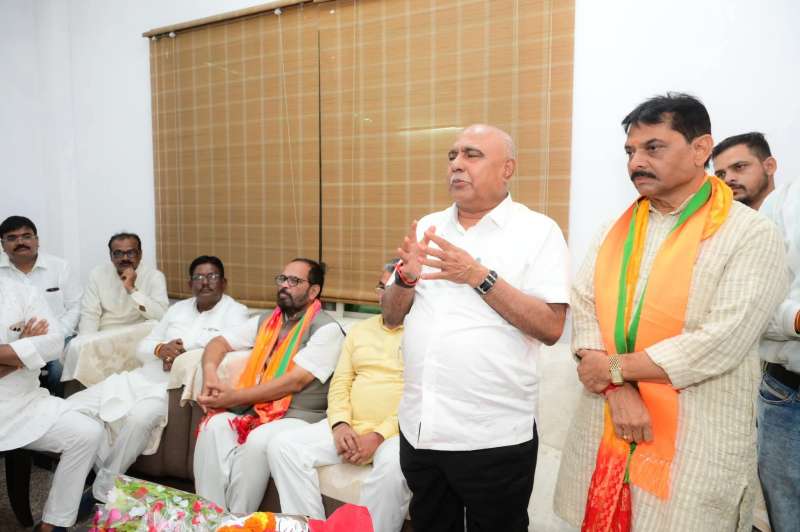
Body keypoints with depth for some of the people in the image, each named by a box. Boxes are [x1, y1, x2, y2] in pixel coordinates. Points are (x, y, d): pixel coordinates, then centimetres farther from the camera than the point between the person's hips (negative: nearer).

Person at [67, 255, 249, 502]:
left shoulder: (235, 310, 2)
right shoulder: (178, 308, 21)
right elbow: (141, 348, 17)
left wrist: (184, 344, -12)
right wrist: (160, 349, -8)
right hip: (139, 379, 7)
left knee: (138, 417, -35)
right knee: (73, 406, -5)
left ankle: (102, 493, -14)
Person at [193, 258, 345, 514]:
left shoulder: (326, 329, -8)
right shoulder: (266, 320, 15)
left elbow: (295, 381, -17)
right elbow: (219, 342, 16)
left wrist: (236, 397, -17)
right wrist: (210, 373, -7)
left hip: (299, 416, -5)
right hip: (254, 409, 6)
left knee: (257, 441, -32)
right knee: (215, 426, -22)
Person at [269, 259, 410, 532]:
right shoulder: (360, 329, 18)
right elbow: (340, 382, 14)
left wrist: (379, 435, -18)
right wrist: (340, 424, -5)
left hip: (398, 431, -5)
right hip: (350, 426, 6)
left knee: (392, 468, -37)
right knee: (283, 446, -11)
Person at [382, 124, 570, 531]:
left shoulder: (538, 231, -6)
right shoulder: (427, 228, 7)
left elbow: (551, 327, -14)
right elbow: (391, 317, 9)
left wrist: (480, 277, -21)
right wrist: (407, 277, -11)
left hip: (493, 434, -4)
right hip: (418, 426, 5)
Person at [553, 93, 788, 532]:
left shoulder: (751, 234, -8)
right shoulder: (615, 230, 8)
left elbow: (722, 341, -17)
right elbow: (583, 309, -2)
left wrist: (615, 367, -12)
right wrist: (619, 389, -15)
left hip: (696, 447, -4)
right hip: (603, 431, 4)